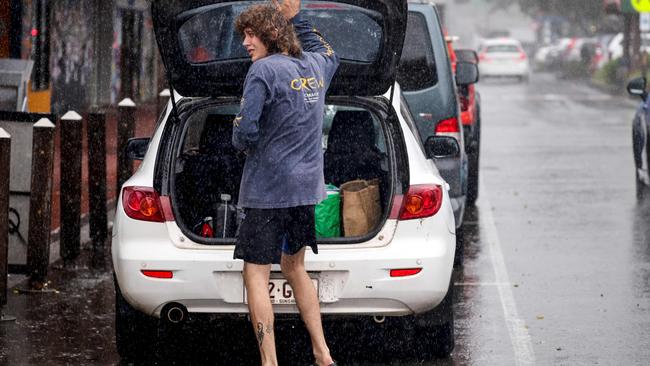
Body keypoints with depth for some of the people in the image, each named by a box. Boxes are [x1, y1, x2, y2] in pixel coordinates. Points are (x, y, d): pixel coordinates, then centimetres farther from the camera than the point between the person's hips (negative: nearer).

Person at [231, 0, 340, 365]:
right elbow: (329, 53, 35)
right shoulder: (314, 66, 8)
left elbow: (245, 131, -20)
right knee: (294, 267, 22)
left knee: (256, 277, -3)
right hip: (307, 187, 8)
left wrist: (243, 142, 3)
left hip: (268, 189, -8)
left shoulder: (264, 70, -14)